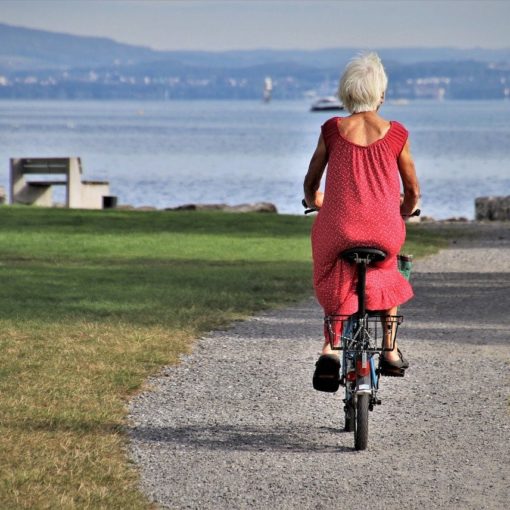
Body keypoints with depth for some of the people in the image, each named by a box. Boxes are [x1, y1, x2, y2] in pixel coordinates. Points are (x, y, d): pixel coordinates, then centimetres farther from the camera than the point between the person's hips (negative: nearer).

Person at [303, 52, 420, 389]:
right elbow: (413, 192, 10)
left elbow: (310, 185, 12)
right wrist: (402, 215, 32)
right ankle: (390, 350, 28)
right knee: (387, 273, 32)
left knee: (335, 283, 26)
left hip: (338, 231, 0)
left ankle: (331, 346, 4)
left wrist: (314, 202, 35)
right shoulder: (396, 134, 1)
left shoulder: (332, 130, 1)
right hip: (385, 231, 0)